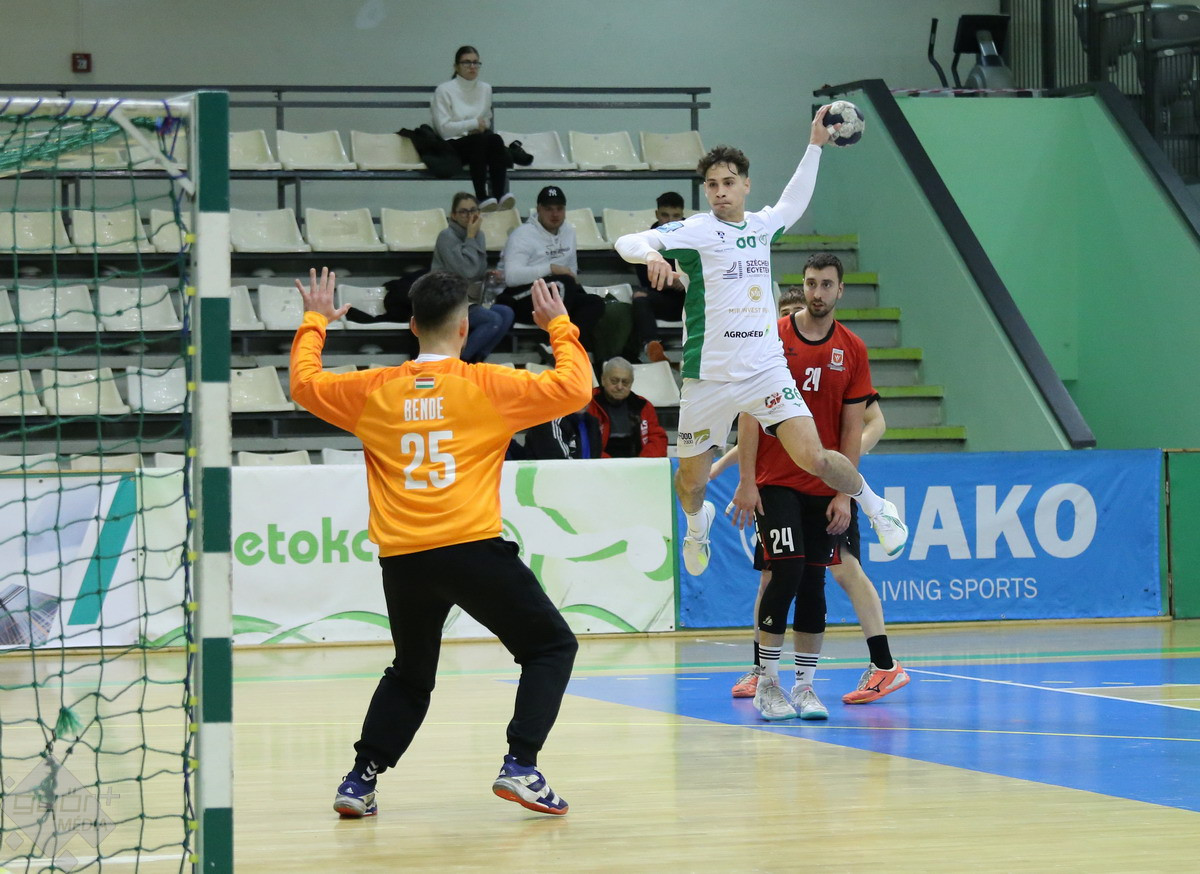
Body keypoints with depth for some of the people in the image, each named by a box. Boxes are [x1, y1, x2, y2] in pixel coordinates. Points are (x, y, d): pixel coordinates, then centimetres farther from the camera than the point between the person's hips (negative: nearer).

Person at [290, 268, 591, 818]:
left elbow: (304, 385, 22)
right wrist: (559, 326, 14)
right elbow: (573, 389, 0)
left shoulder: (376, 390, 8)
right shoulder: (488, 386, -1)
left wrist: (314, 322, 35)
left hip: (402, 561, 4)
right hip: (471, 549, -4)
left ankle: (360, 780, 16)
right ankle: (520, 767, -4)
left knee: (409, 675, 25)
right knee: (551, 646, 11)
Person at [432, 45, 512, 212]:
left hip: (481, 141, 4)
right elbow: (443, 128, -5)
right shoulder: (444, 90, 2)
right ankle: (482, 198, -49)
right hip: (453, 145, -4)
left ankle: (500, 195, -48)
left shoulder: (485, 89, 17)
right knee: (480, 140, -37)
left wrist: (482, 126, 3)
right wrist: (474, 124, -7)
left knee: (495, 139, -32)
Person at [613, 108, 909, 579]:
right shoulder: (696, 229, -5)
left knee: (813, 457, -13)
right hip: (709, 376, -2)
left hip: (766, 367, 2)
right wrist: (650, 254, -37)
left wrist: (815, 145, 30)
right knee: (692, 478, 9)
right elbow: (628, 242, -15)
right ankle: (698, 521, 45)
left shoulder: (761, 224, 10)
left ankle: (874, 505, 14)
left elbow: (793, 203, 33)